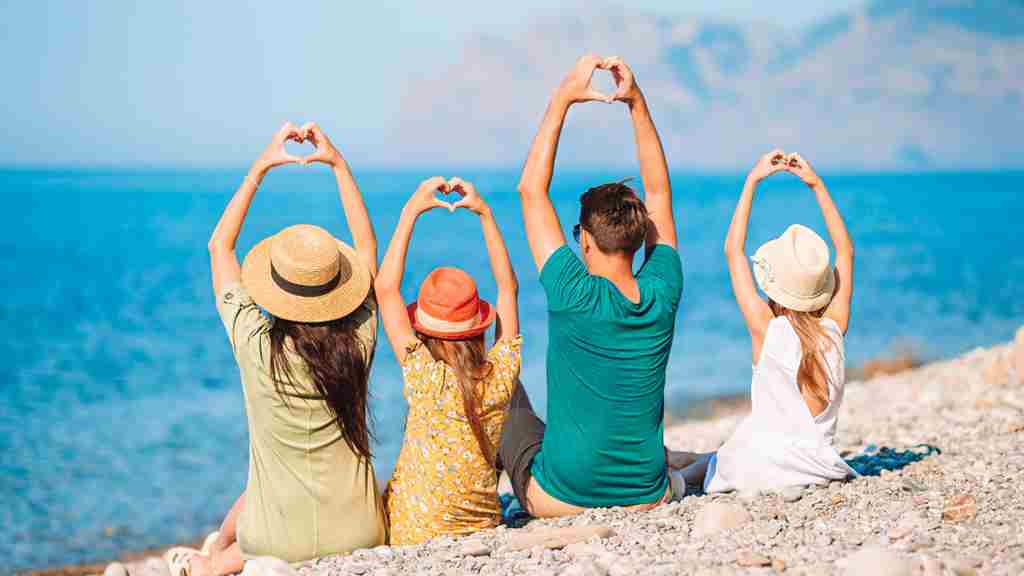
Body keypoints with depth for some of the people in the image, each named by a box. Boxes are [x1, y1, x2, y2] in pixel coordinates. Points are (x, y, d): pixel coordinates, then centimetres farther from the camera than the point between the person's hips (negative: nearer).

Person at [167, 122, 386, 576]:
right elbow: (367, 246, 5)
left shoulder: (257, 344, -18)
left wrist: (261, 167, 0)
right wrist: (337, 163, 6)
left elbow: (219, 246, -3)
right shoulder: (359, 340, -12)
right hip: (359, 536, 1)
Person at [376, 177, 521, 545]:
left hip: (412, 536, -4)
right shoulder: (501, 374, -12)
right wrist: (484, 212, 1)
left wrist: (411, 211, -12)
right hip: (484, 528, 5)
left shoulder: (424, 376, -21)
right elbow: (508, 286, 2)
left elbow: (386, 288, -16)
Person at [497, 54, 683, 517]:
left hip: (559, 501, -4)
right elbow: (659, 191, 3)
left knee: (505, 389, 22)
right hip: (649, 501, 4)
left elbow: (532, 189, -14)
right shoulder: (663, 295, -10)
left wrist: (563, 98, -11)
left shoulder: (576, 298, -21)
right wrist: (636, 102, -1)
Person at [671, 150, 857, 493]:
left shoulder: (766, 328, -14)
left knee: (709, 461, 28)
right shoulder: (835, 328, -5)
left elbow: (733, 250, -5)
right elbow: (845, 250, 9)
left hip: (764, 469, -3)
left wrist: (753, 180, -2)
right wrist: (817, 185, 10)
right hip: (821, 469, 3)